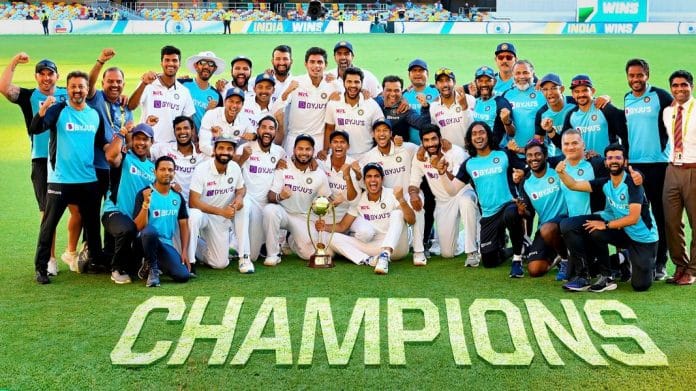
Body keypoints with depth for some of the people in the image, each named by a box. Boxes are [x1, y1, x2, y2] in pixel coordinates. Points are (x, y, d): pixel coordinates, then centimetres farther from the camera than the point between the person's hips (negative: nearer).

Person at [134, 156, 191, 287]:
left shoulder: (178, 197, 7)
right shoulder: (144, 194, -7)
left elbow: (183, 225, 11)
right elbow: (139, 227, -14)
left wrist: (184, 252, 1)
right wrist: (146, 203, -27)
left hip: (167, 244, 4)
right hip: (147, 241, -4)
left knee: (183, 276, -21)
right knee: (150, 230, -40)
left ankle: (158, 264, 13)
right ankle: (151, 268, -12)